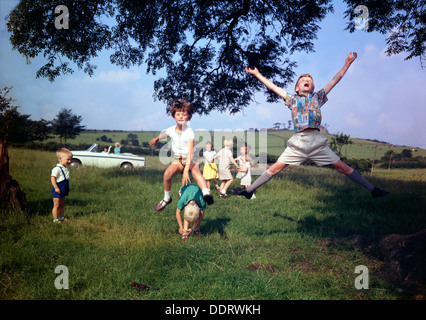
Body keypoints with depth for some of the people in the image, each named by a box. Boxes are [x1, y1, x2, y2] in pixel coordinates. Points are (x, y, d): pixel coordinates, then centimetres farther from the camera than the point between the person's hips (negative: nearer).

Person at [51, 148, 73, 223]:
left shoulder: (65, 168, 10)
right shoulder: (57, 169, -18)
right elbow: (53, 178, -22)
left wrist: (67, 188, 21)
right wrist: (56, 188, -26)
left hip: (63, 190, 9)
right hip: (58, 190, -9)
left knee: (62, 205, 18)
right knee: (56, 205, -1)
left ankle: (61, 217, 28)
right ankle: (55, 219, 6)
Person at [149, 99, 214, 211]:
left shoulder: (189, 132, -20)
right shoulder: (171, 130, -4)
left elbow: (190, 153, -28)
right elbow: (164, 134, 24)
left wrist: (186, 170, -38)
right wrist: (156, 139, 46)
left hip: (191, 159, -4)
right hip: (178, 159, 4)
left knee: (196, 172, -36)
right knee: (167, 174, -22)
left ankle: (206, 193, -60)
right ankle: (167, 198, 2)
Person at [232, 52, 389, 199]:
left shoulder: (317, 97, 18)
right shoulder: (292, 99, 18)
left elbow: (334, 81, 21)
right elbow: (273, 86, 21)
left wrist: (347, 64, 21)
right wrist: (257, 74, 24)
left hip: (317, 141, 0)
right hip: (298, 142, 0)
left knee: (342, 167, -1)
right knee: (275, 168, -2)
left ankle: (373, 189, 5)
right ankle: (248, 191, 5)